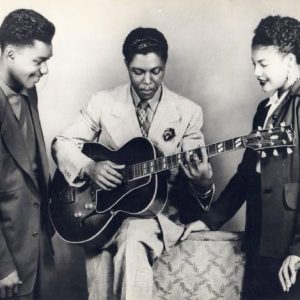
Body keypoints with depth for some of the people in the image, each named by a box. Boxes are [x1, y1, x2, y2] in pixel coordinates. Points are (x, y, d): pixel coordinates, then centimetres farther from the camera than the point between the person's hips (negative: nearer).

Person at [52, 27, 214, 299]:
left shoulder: (188, 112, -1)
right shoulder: (103, 102, 0)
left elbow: (199, 173, -1)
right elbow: (62, 143, 3)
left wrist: (203, 182, -26)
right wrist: (89, 167, -16)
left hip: (160, 209, -1)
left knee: (134, 236, -33)